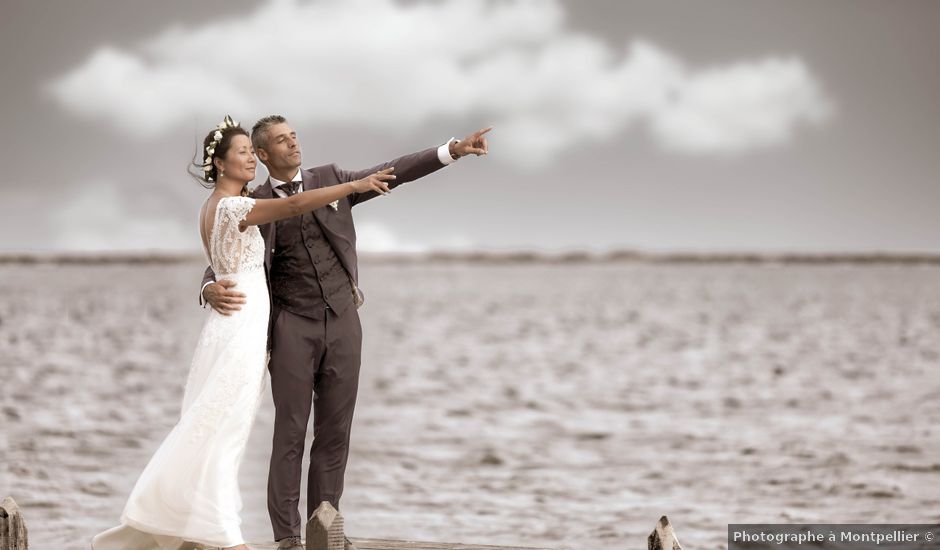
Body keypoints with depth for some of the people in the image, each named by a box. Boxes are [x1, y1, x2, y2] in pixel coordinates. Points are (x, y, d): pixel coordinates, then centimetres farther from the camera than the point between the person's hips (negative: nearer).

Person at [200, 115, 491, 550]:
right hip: (293, 328, -3)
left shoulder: (330, 180, 9)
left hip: (342, 323, 3)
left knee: (335, 431, 4)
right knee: (290, 432, -3)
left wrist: (453, 150, -3)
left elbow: (393, 172, 6)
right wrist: (212, 291, -28)